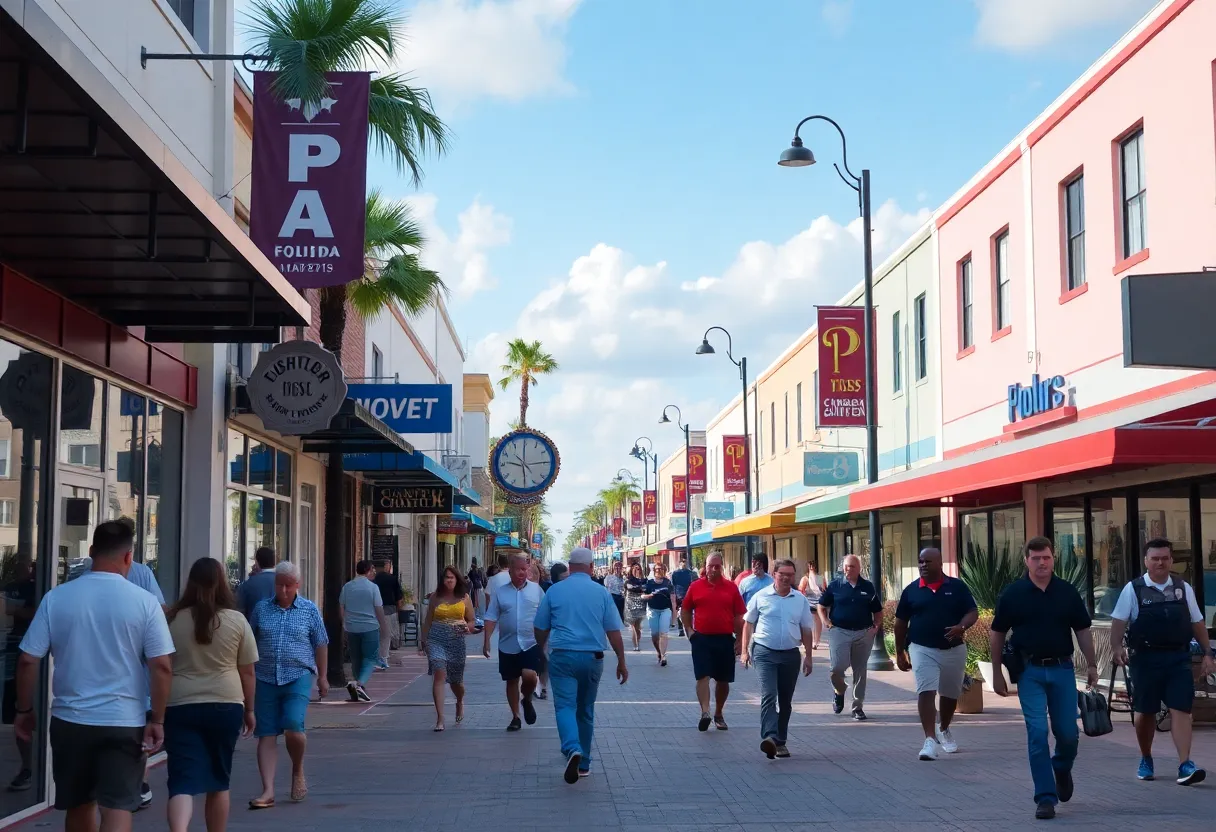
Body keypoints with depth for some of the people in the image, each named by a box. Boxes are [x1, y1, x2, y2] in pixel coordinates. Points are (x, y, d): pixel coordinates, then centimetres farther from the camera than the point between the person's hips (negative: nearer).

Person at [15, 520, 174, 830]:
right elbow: (162, 667, -10)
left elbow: (28, 660, -1)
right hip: (125, 722, -2)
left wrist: (24, 710, 11)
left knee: (78, 805, 19)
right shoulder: (144, 602, -7)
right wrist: (157, 720, -2)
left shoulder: (56, 598, -2)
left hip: (70, 720, 2)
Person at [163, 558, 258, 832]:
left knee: (183, 780, -6)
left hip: (180, 706, -1)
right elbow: (247, 671, 4)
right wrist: (249, 709, 15)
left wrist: (160, 711, 19)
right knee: (218, 781, 15)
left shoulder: (173, 619, 2)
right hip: (225, 705, 1)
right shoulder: (236, 620, 0)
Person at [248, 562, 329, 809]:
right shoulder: (261, 609, 8)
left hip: (298, 677, -2)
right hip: (265, 679, 2)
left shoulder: (309, 610, 5)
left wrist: (322, 677, 9)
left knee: (293, 728, -16)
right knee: (266, 735, -1)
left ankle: (298, 771, 13)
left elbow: (321, 645, 10)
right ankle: (268, 791, 0)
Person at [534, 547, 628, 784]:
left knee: (565, 706, -6)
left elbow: (540, 629, 6)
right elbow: (613, 631, -1)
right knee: (586, 710, 15)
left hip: (563, 657, -2)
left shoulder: (554, 590, 0)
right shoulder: (601, 592, 0)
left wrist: (539, 653, 24)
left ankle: (572, 749, -32)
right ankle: (583, 763, 21)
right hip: (592, 658, 2)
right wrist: (621, 662, 7)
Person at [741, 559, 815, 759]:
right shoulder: (761, 597, 0)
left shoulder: (800, 600, 7)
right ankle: (769, 737, -31)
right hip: (765, 652, -3)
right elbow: (748, 624, 6)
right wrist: (745, 650, 1)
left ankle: (780, 741, 20)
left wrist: (808, 656, 11)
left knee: (785, 701, 10)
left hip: (790, 654, 4)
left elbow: (806, 630, 13)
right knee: (768, 696, -18)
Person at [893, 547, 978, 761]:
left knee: (950, 694, 17)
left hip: (953, 650, 2)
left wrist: (961, 627, -23)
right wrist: (900, 652, 7)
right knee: (926, 692, -16)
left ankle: (944, 730, 41)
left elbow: (972, 613, -1)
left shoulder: (957, 587, 0)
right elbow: (901, 623, 8)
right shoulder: (911, 590, 1)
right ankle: (930, 739, -20)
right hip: (923, 650, -1)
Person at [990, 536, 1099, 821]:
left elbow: (1082, 630, 10)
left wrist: (1091, 664, 5)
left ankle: (1062, 769, 38)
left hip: (1062, 669, 2)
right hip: (1030, 671, -2)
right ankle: (1045, 797, 0)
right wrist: (997, 673, 2)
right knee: (1037, 734, -6)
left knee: (1067, 732, 5)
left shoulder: (1067, 592, 3)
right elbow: (997, 634, 3)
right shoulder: (1013, 594, -2)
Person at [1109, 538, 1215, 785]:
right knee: (1145, 711, 10)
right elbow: (1119, 621, -4)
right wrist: (1118, 646, -19)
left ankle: (1185, 765, -13)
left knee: (1180, 709, -9)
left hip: (1178, 658, 1)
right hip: (1145, 659, -1)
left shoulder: (1183, 588, 9)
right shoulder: (1133, 589, 0)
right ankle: (1146, 759, 28)